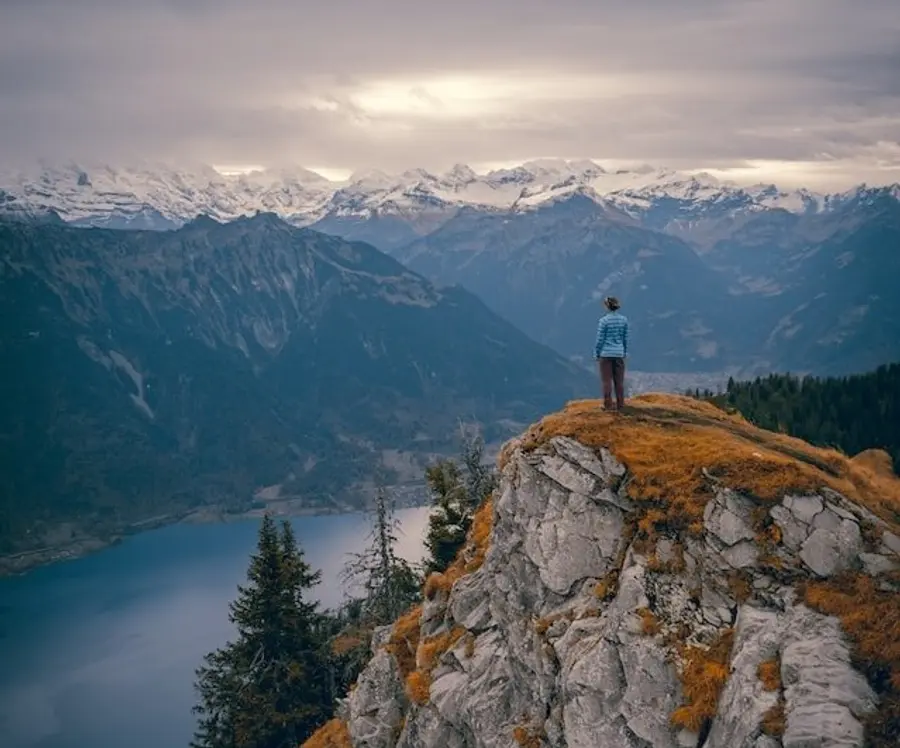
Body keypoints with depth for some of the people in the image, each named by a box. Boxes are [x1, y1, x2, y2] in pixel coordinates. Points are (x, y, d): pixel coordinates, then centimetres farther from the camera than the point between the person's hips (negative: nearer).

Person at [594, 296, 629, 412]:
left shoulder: (603, 320, -12)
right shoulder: (624, 319, 0)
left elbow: (600, 339, -9)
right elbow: (625, 338, 6)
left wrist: (596, 354, 1)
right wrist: (625, 353, 16)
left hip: (606, 354, -3)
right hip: (619, 353, 3)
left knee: (607, 380, 2)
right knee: (619, 380, 8)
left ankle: (608, 405, 2)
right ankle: (620, 405, 11)